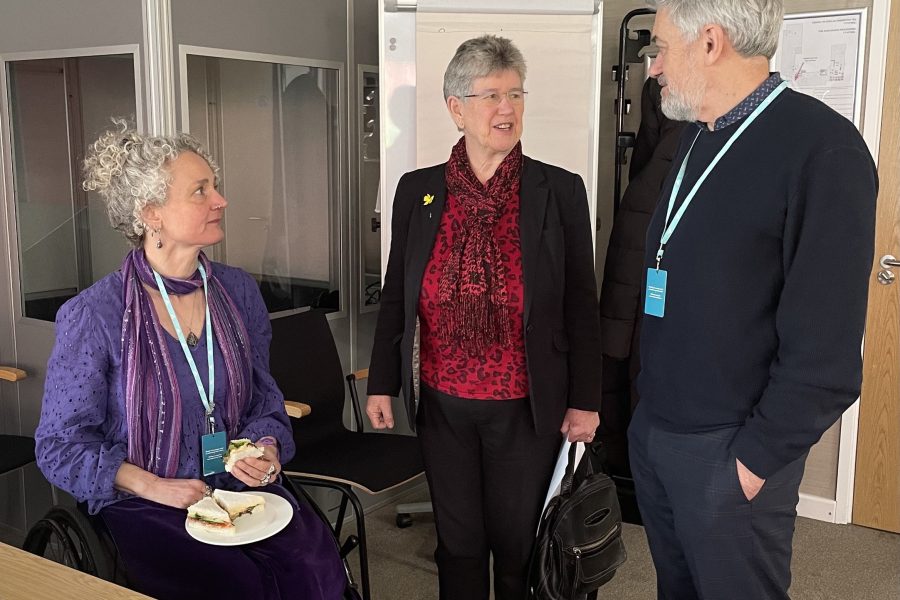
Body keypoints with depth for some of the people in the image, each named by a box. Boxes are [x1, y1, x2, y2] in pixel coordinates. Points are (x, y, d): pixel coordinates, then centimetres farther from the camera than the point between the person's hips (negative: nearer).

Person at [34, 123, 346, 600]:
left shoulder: (238, 291, 4)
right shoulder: (93, 316, -10)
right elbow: (60, 446, -4)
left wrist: (267, 446, -6)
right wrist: (154, 487, -14)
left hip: (238, 489, 4)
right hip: (144, 507, -4)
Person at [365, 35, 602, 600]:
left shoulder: (560, 191, -7)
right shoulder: (417, 190, -1)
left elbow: (582, 305, -3)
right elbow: (396, 295, 6)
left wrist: (585, 400, -3)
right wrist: (382, 384, 7)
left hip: (526, 409, -2)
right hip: (442, 405, 2)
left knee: (518, 544, 14)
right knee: (457, 541, 16)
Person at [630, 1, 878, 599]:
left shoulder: (821, 149, -16)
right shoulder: (697, 139, 9)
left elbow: (827, 348, -19)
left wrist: (756, 458, -15)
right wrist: (650, 409, 12)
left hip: (729, 453, -7)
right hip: (653, 429, 7)